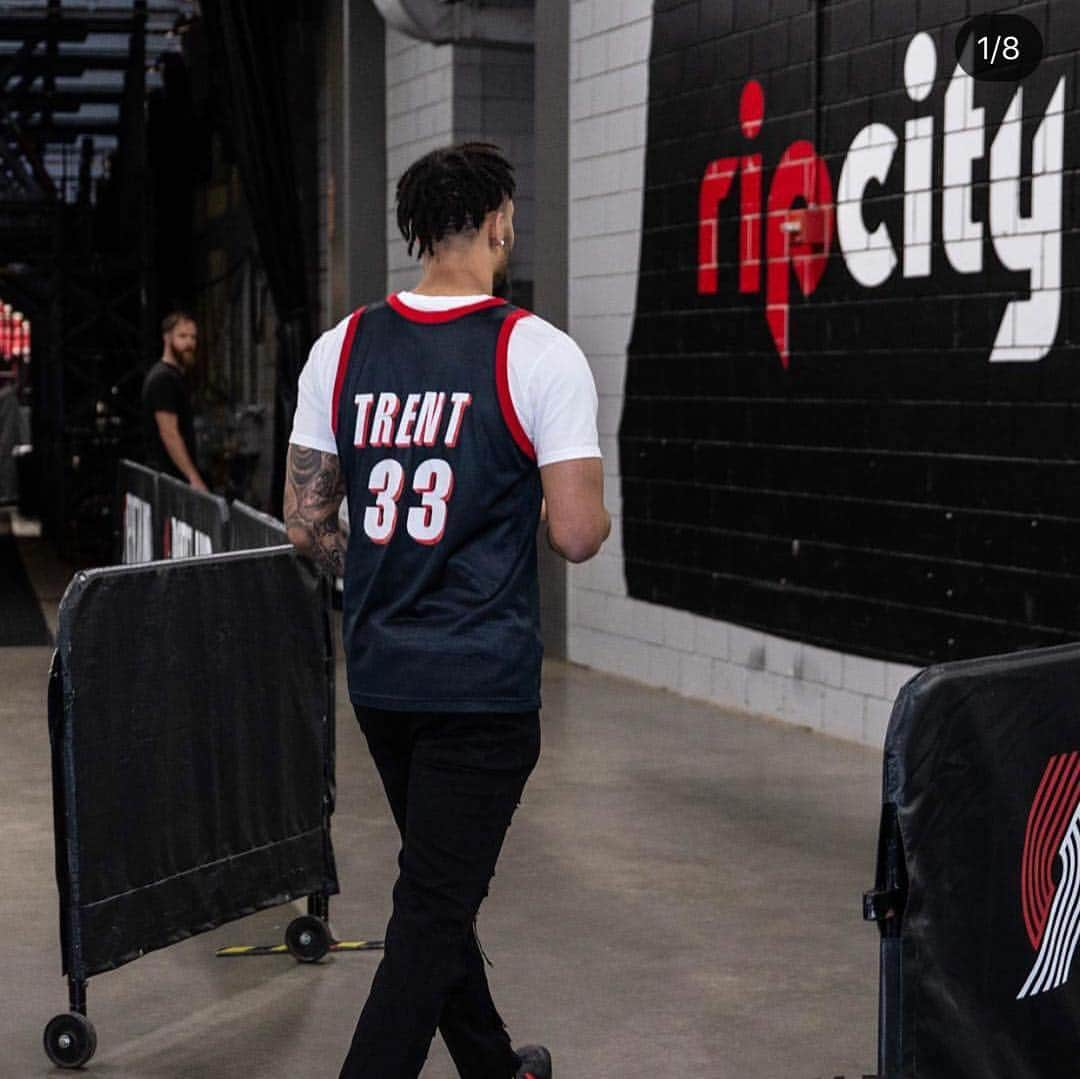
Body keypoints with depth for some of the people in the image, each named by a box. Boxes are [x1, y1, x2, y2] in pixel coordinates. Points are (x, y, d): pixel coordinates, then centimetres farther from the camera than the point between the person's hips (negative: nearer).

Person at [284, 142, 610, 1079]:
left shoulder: (343, 347, 2)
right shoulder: (539, 354, -13)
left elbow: (306, 525, 6)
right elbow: (577, 536, -15)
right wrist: (597, 515, 8)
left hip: (379, 674, 6)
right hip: (484, 684, -6)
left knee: (440, 884, 22)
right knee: (435, 906, -1)